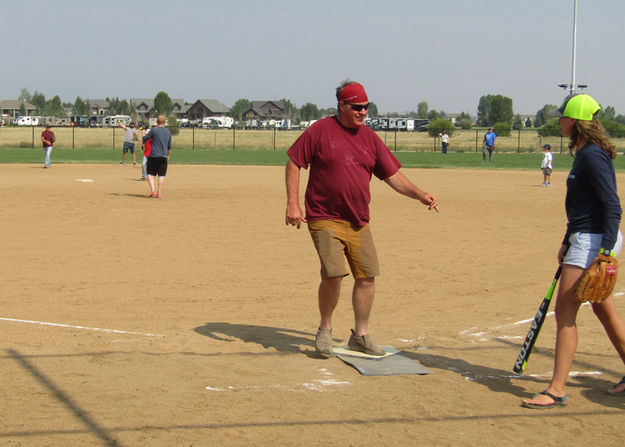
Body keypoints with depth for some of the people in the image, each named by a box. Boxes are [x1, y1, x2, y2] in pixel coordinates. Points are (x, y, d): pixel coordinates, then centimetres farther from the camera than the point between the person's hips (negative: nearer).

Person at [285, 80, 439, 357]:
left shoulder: (370, 138, 10)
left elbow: (393, 175, 13)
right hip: (325, 218, -5)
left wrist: (419, 195, -1)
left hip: (358, 221, 5)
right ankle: (325, 330, 8)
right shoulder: (320, 131, -4)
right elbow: (293, 163, -2)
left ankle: (360, 335, 20)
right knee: (333, 275, -16)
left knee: (367, 276, 4)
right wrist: (293, 203, -11)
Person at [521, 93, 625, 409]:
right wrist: (568, 242, 26)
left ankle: (557, 390, -4)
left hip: (594, 241, -11)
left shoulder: (593, 156, -17)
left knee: (565, 311, -8)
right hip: (590, 240, 11)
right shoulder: (584, 153, 14)